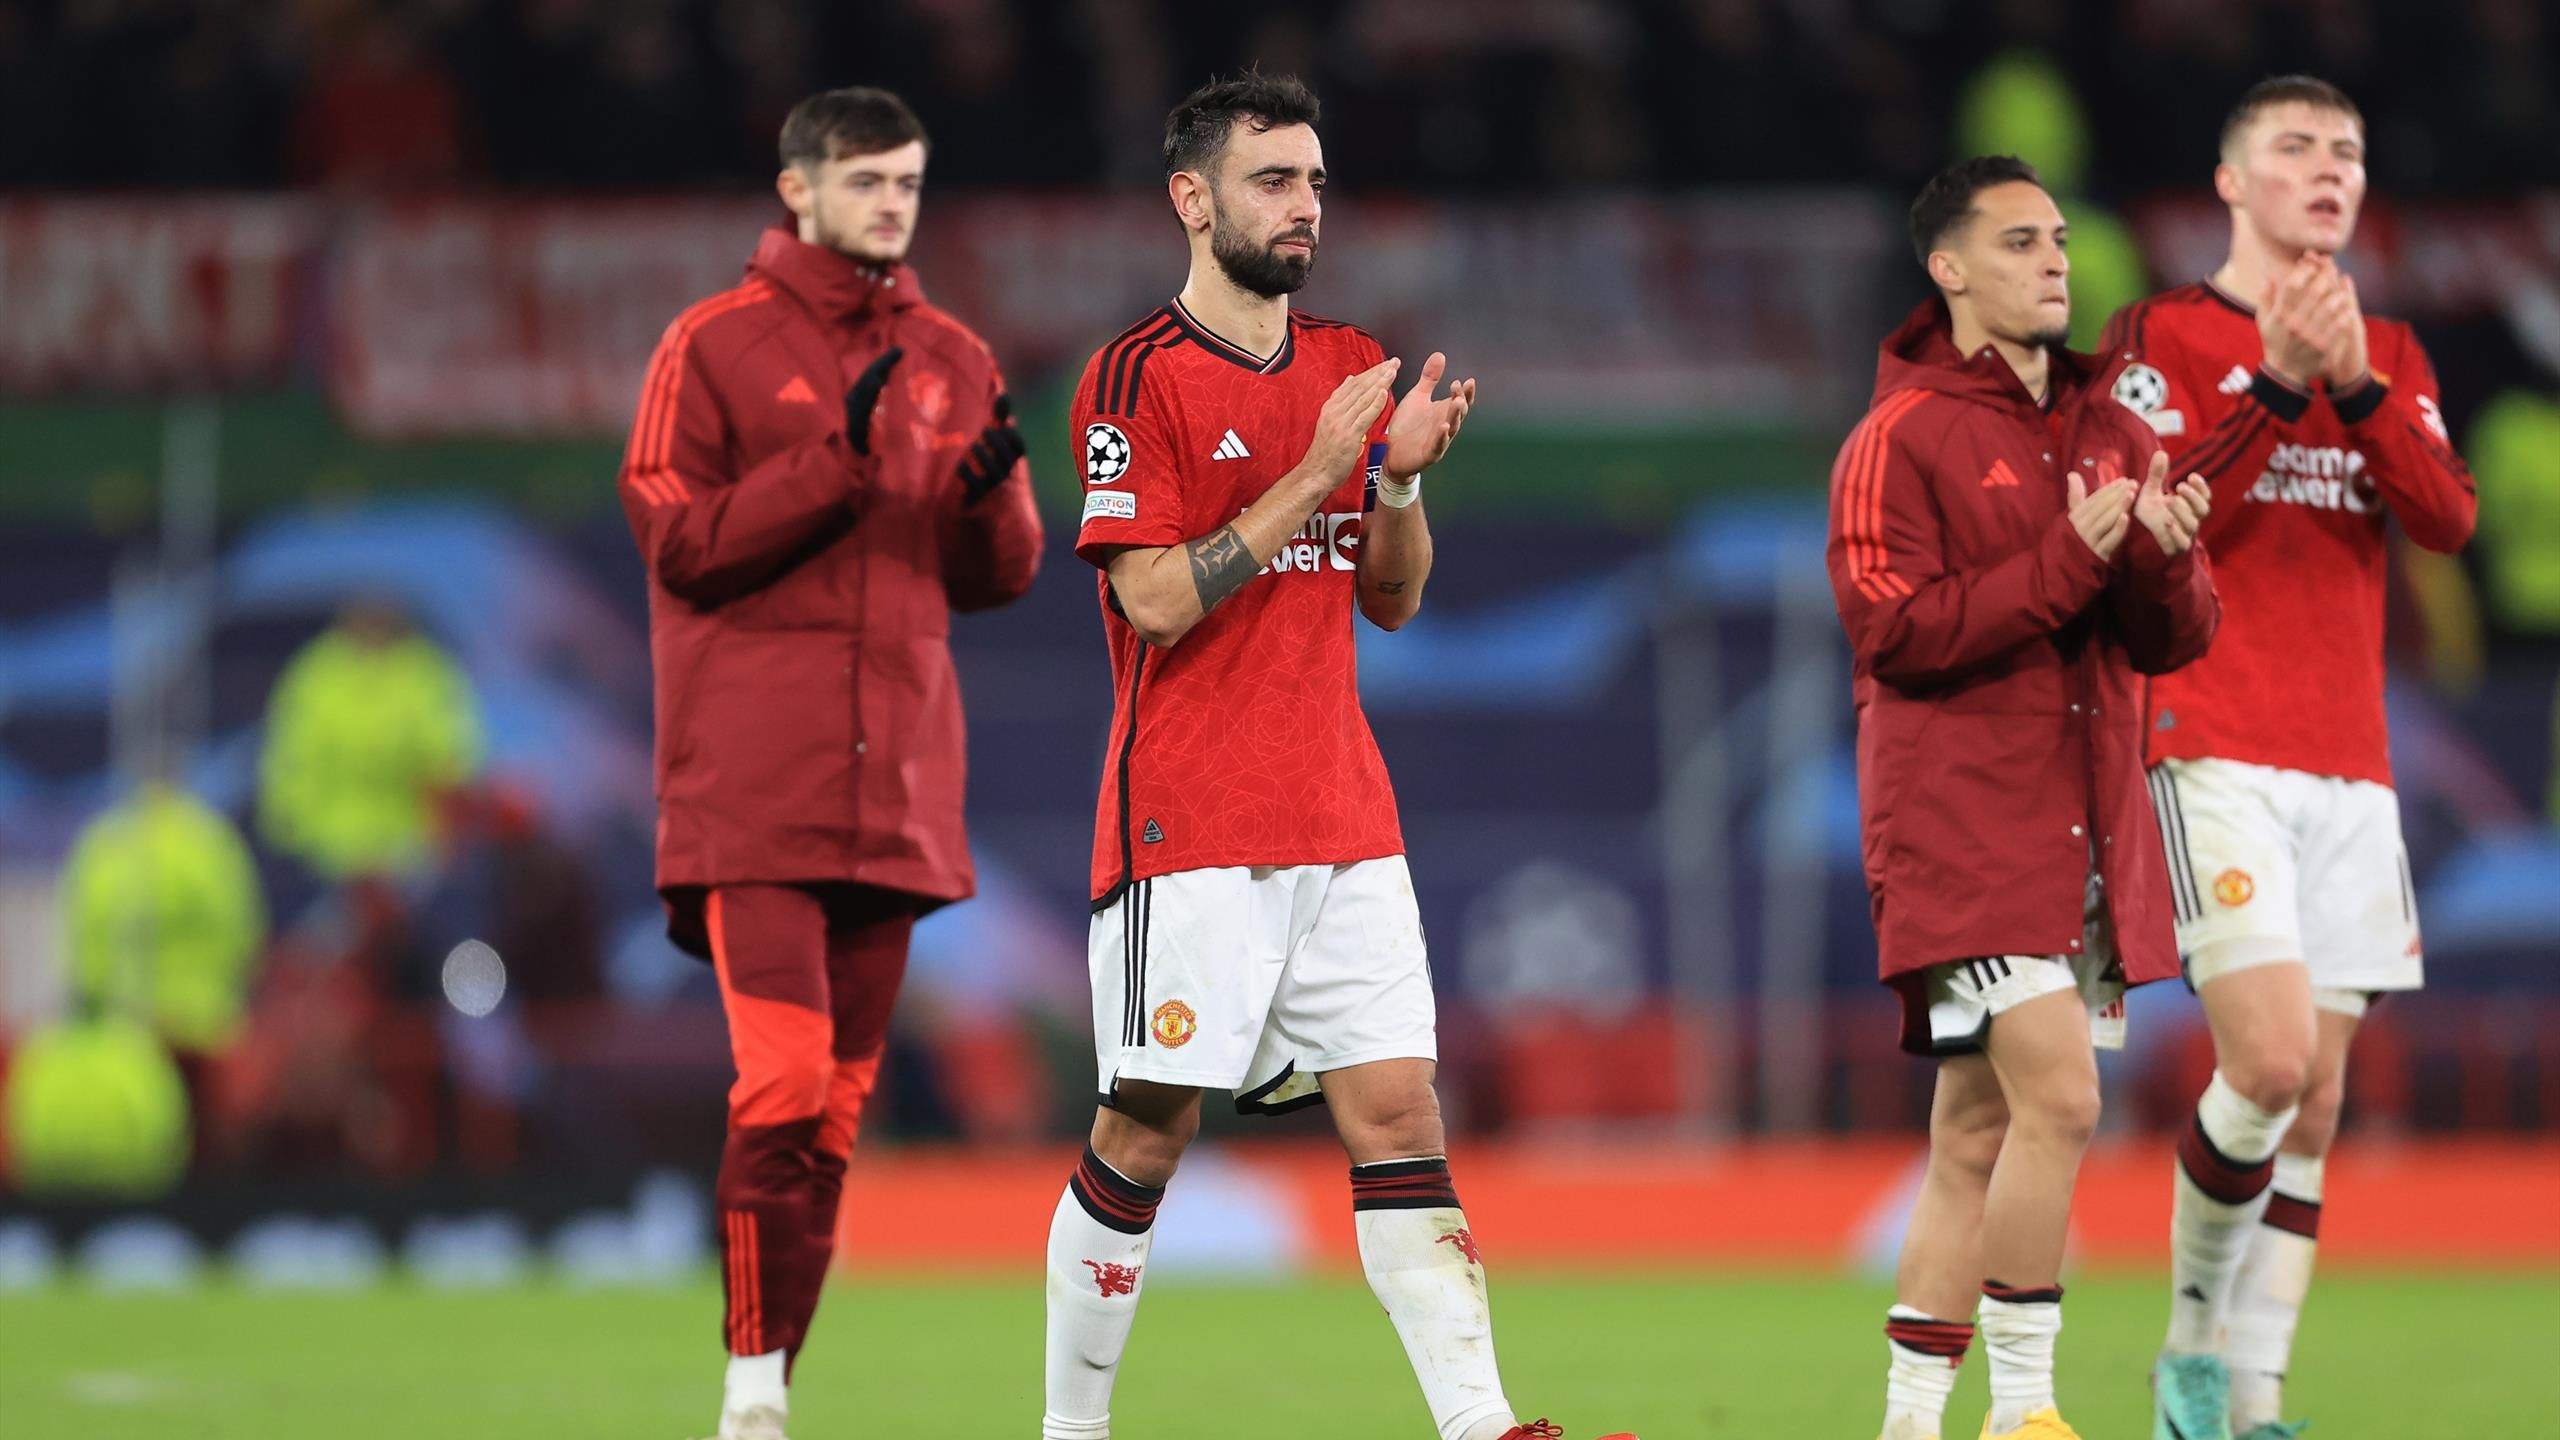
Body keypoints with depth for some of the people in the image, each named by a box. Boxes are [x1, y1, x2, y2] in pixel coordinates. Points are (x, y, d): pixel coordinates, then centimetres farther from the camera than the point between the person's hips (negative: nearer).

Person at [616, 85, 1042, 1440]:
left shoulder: (953, 361, 13)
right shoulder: (713, 348, 0)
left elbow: (997, 576, 13)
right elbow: (678, 540, -8)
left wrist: (989, 489, -8)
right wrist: (839, 462, -16)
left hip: (894, 791, 5)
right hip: (752, 791, -5)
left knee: (839, 1098, 6)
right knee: (785, 1078, -15)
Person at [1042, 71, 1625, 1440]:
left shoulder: (1352, 367, 14)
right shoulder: (1138, 377, -7)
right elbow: (1154, 598, -16)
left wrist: (1402, 478, -2)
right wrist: (1314, 475, -16)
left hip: (1344, 819, 6)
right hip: (1187, 828, -6)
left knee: (1399, 1112, -3)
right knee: (1146, 1133, -2)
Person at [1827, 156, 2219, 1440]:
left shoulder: (2111, 430, 14)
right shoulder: (1901, 437, -5)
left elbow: (2175, 642, 12)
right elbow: (1893, 630, -15)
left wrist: (2163, 560, -11)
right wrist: (2065, 560, -19)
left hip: (2087, 825, 7)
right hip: (1960, 820, -7)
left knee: (1977, 1133, 9)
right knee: (2059, 1096, -18)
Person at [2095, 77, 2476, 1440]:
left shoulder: (2389, 354, 15)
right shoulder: (2165, 335, 0)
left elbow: (2448, 518, 0)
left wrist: (2358, 388, -14)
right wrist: (2277, 383, -20)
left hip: (2348, 766, 5)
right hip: (2215, 753, -5)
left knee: (2315, 1103, 1)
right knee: (2270, 1060, -18)